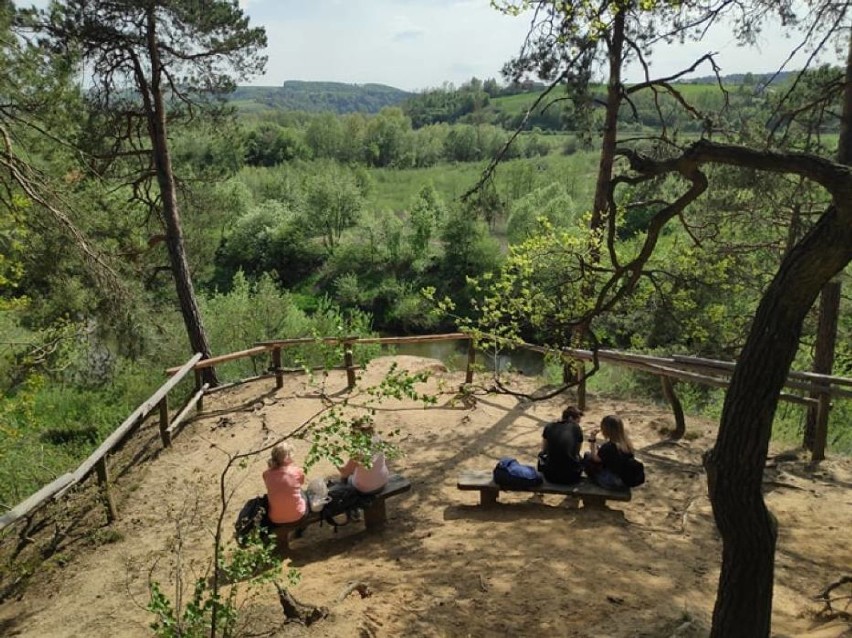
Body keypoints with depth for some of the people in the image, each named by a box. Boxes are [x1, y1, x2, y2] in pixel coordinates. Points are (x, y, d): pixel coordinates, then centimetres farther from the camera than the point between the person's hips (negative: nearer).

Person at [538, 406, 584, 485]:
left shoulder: (549, 427, 3)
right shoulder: (576, 428, -1)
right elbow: (577, 453, 11)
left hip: (551, 476, 2)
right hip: (571, 477, -1)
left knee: (541, 455, 31)